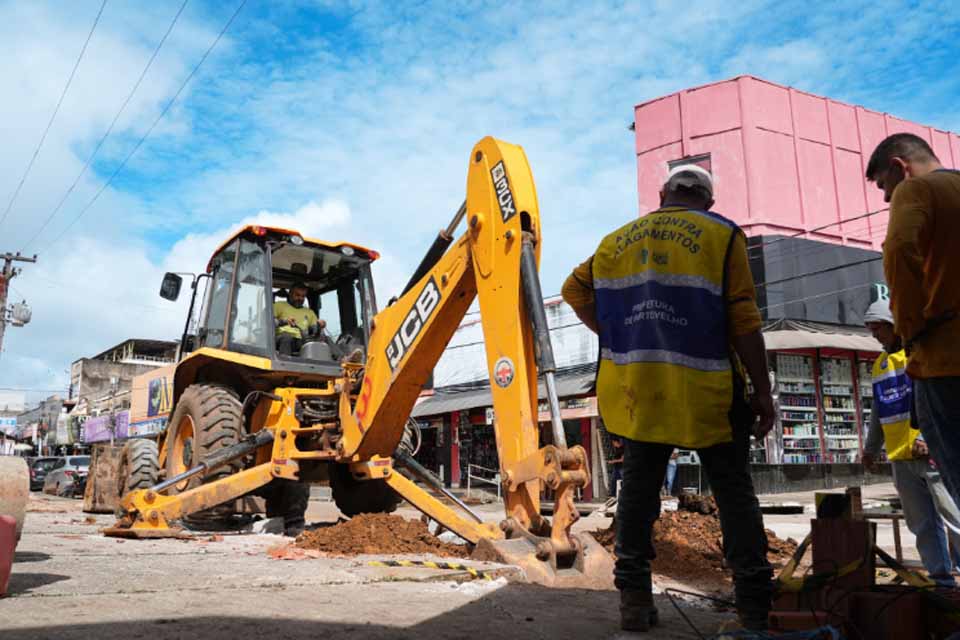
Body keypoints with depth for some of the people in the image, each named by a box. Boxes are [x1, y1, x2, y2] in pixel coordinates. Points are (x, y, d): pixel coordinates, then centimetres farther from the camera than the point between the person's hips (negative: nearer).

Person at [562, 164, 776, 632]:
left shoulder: (619, 239, 12)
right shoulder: (722, 235, 0)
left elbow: (576, 290, 13)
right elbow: (742, 321, -7)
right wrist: (762, 391, -3)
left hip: (637, 386, 3)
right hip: (704, 388, -3)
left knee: (638, 486, 12)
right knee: (733, 492, 8)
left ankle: (634, 598, 12)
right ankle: (755, 606, 9)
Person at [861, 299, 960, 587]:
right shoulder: (880, 364, 19)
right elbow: (878, 411, 25)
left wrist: (928, 436, -22)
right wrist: (871, 448, 23)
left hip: (931, 452, -7)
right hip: (901, 458, 7)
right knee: (922, 524, 7)